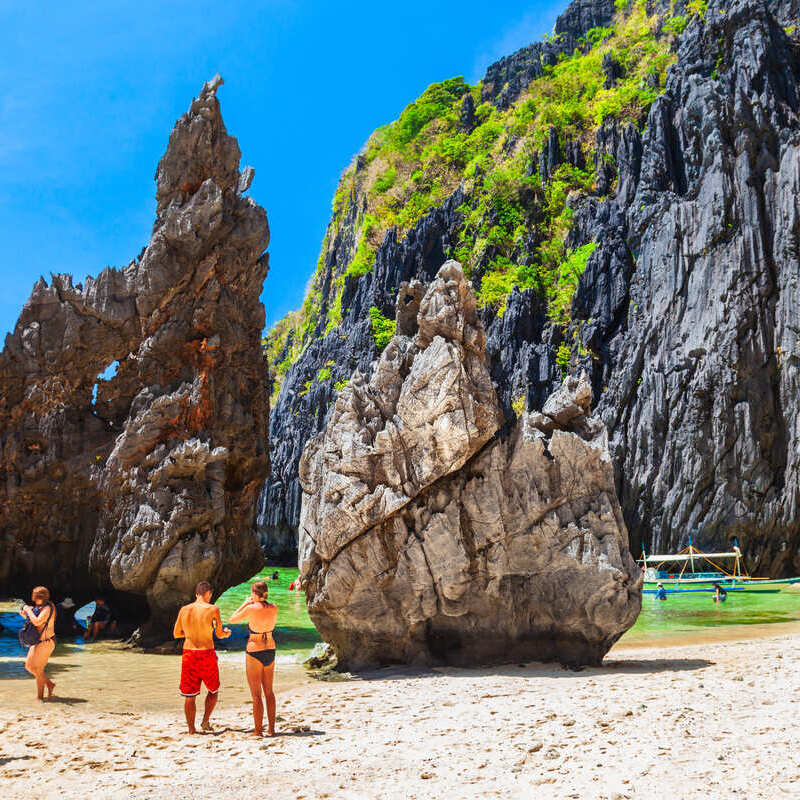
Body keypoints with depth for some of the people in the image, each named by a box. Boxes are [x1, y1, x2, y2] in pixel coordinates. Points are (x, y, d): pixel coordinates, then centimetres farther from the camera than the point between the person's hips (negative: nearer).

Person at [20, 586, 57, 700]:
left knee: (38, 669, -3)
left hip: (46, 643, -9)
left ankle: (40, 696, 9)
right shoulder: (38, 608, 9)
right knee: (29, 666, 12)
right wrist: (25, 616, 9)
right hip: (37, 642, 9)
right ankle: (50, 684, 21)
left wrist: (29, 610, -21)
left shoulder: (47, 608, -19)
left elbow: (37, 622, -33)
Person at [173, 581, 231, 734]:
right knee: (213, 690, 20)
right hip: (207, 654, -3)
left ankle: (191, 729, 14)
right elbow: (219, 634, -3)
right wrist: (226, 633, 19)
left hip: (188, 653, 3)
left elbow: (176, 634, 12)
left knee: (189, 695, 10)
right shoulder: (213, 609, -9)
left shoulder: (184, 610, 3)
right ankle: (205, 720, 12)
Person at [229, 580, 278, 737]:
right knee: (269, 691, 17)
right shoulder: (274, 608, -4)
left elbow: (232, 619, -3)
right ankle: (271, 728, 21)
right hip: (270, 650, 5)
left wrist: (245, 603, 4)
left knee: (256, 694, 4)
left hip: (254, 651, -5)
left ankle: (258, 730, 10)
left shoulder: (251, 609, -18)